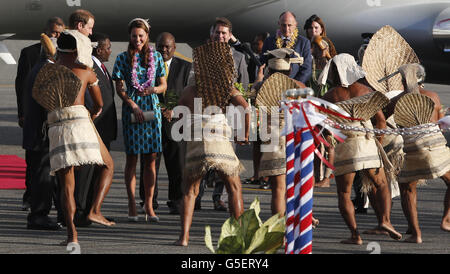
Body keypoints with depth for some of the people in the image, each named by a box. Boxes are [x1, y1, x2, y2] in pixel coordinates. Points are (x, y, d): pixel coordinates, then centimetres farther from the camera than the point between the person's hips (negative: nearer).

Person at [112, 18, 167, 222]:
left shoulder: (156, 57, 10)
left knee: (151, 159, 0)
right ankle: (132, 205, 1)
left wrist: (154, 89, -10)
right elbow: (119, 88, 0)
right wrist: (133, 105, -13)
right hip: (131, 109, -2)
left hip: (152, 109, 2)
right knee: (132, 157, -2)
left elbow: (164, 85, 12)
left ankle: (149, 204, 5)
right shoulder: (123, 58, 4)